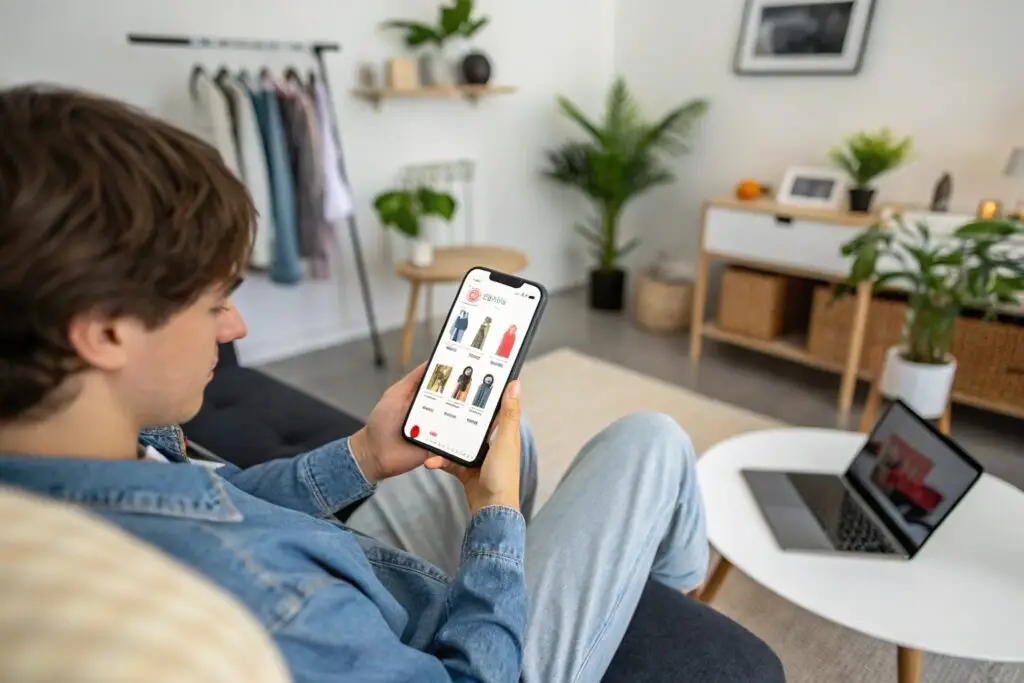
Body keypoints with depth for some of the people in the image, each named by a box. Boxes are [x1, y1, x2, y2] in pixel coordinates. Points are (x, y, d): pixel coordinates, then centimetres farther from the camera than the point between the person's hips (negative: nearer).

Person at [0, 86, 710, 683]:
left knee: (492, 422, 22)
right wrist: (494, 509, -15)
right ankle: (677, 590, 36)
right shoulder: (254, 596, -44)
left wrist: (361, 460, -5)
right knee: (652, 440, 0)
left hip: (348, 592, 7)